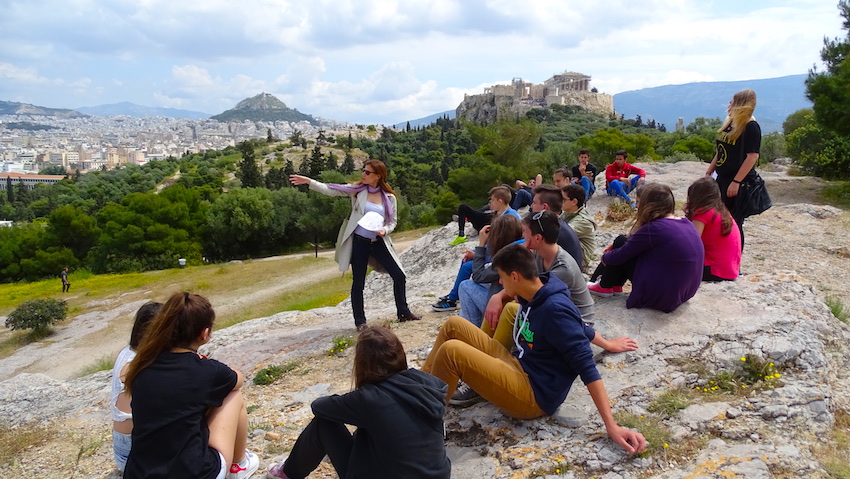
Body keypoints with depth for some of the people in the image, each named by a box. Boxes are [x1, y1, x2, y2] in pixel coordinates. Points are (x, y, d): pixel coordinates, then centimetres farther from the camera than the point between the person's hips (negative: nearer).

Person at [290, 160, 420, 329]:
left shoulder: (389, 197, 0)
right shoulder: (357, 189, -2)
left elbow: (393, 221, 9)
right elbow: (331, 190, -6)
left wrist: (385, 230, -13)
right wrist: (308, 181, -16)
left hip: (379, 243, 2)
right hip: (359, 242, -2)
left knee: (399, 276, 2)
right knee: (358, 282, 4)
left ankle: (403, 312, 19)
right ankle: (360, 320, 16)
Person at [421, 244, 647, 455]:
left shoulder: (554, 310, -25)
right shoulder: (532, 295, 2)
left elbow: (586, 366, -25)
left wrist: (611, 426, -27)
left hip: (533, 395, -10)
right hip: (518, 367, 10)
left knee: (451, 351, -26)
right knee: (454, 325, 6)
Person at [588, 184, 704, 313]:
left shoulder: (654, 229, -21)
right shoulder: (686, 223, 5)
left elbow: (620, 256, -10)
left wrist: (605, 258, 11)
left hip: (660, 297, -8)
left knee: (621, 242, 0)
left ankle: (605, 287, 16)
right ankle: (615, 285, 23)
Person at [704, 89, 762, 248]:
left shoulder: (751, 127, -14)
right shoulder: (729, 124, 10)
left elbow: (753, 156, -20)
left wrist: (736, 182, -23)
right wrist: (709, 172, 16)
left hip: (739, 182, -8)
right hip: (722, 179, 8)